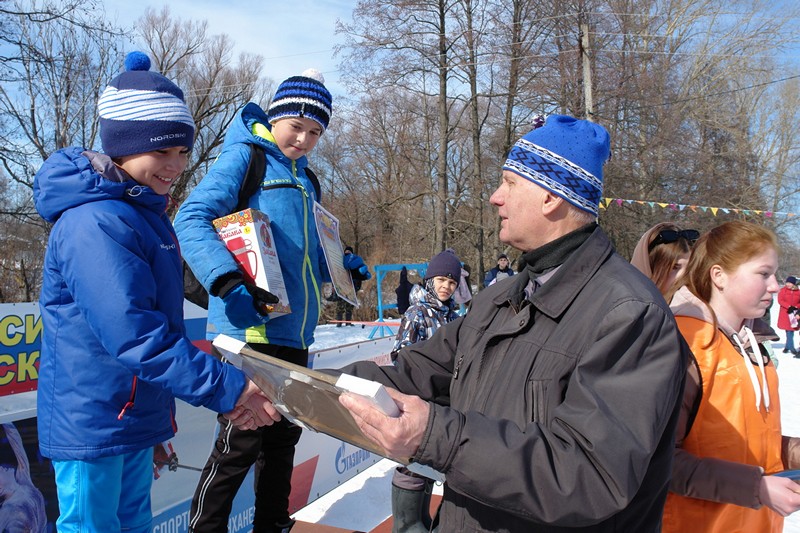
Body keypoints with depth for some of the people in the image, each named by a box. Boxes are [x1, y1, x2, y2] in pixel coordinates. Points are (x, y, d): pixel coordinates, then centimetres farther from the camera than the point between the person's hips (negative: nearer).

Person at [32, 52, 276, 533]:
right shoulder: (95, 223, -23)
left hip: (136, 416, 9)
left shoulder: (147, 212, 8)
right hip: (93, 422, -9)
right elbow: (133, 334, -30)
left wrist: (215, 381, 9)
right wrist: (225, 388, -27)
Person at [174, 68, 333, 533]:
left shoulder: (304, 179, 18)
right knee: (241, 441, -2)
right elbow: (191, 220, -18)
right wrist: (228, 281, -32)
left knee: (283, 436, 18)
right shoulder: (245, 156, -5)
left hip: (295, 333, 8)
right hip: (252, 327, -8)